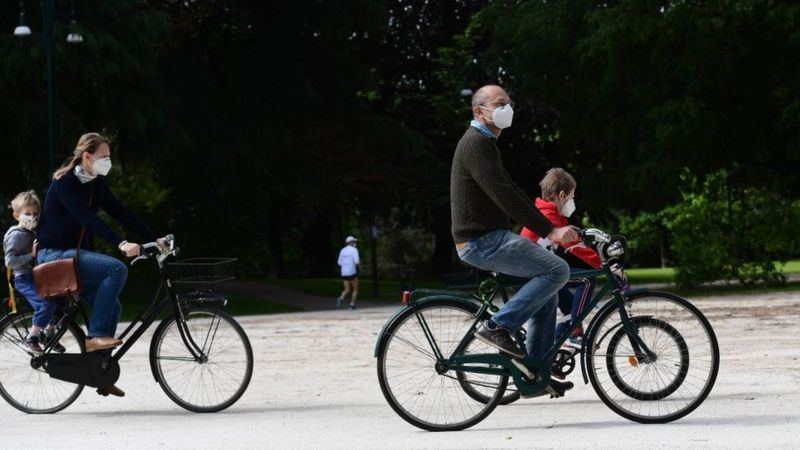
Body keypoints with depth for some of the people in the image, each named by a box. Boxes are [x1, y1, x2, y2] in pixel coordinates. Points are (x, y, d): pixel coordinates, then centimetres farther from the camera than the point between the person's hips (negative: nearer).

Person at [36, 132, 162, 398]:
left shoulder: (96, 184, 9)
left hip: (76, 254, 9)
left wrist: (154, 240, -4)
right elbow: (87, 218, -28)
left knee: (111, 306, 2)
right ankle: (96, 336, -22)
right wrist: (121, 244, -38)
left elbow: (120, 213, 5)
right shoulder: (65, 183, -17)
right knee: (117, 269, -26)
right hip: (55, 254, -9)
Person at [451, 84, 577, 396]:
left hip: (489, 238, 11)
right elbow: (504, 195, -23)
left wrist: (549, 227, 18)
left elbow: (511, 192, 26)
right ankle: (498, 327, -16)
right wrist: (549, 231, -25)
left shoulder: (485, 144, 22)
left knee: (545, 282, 15)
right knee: (557, 270, -17)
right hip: (483, 241, -11)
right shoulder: (476, 144, -13)